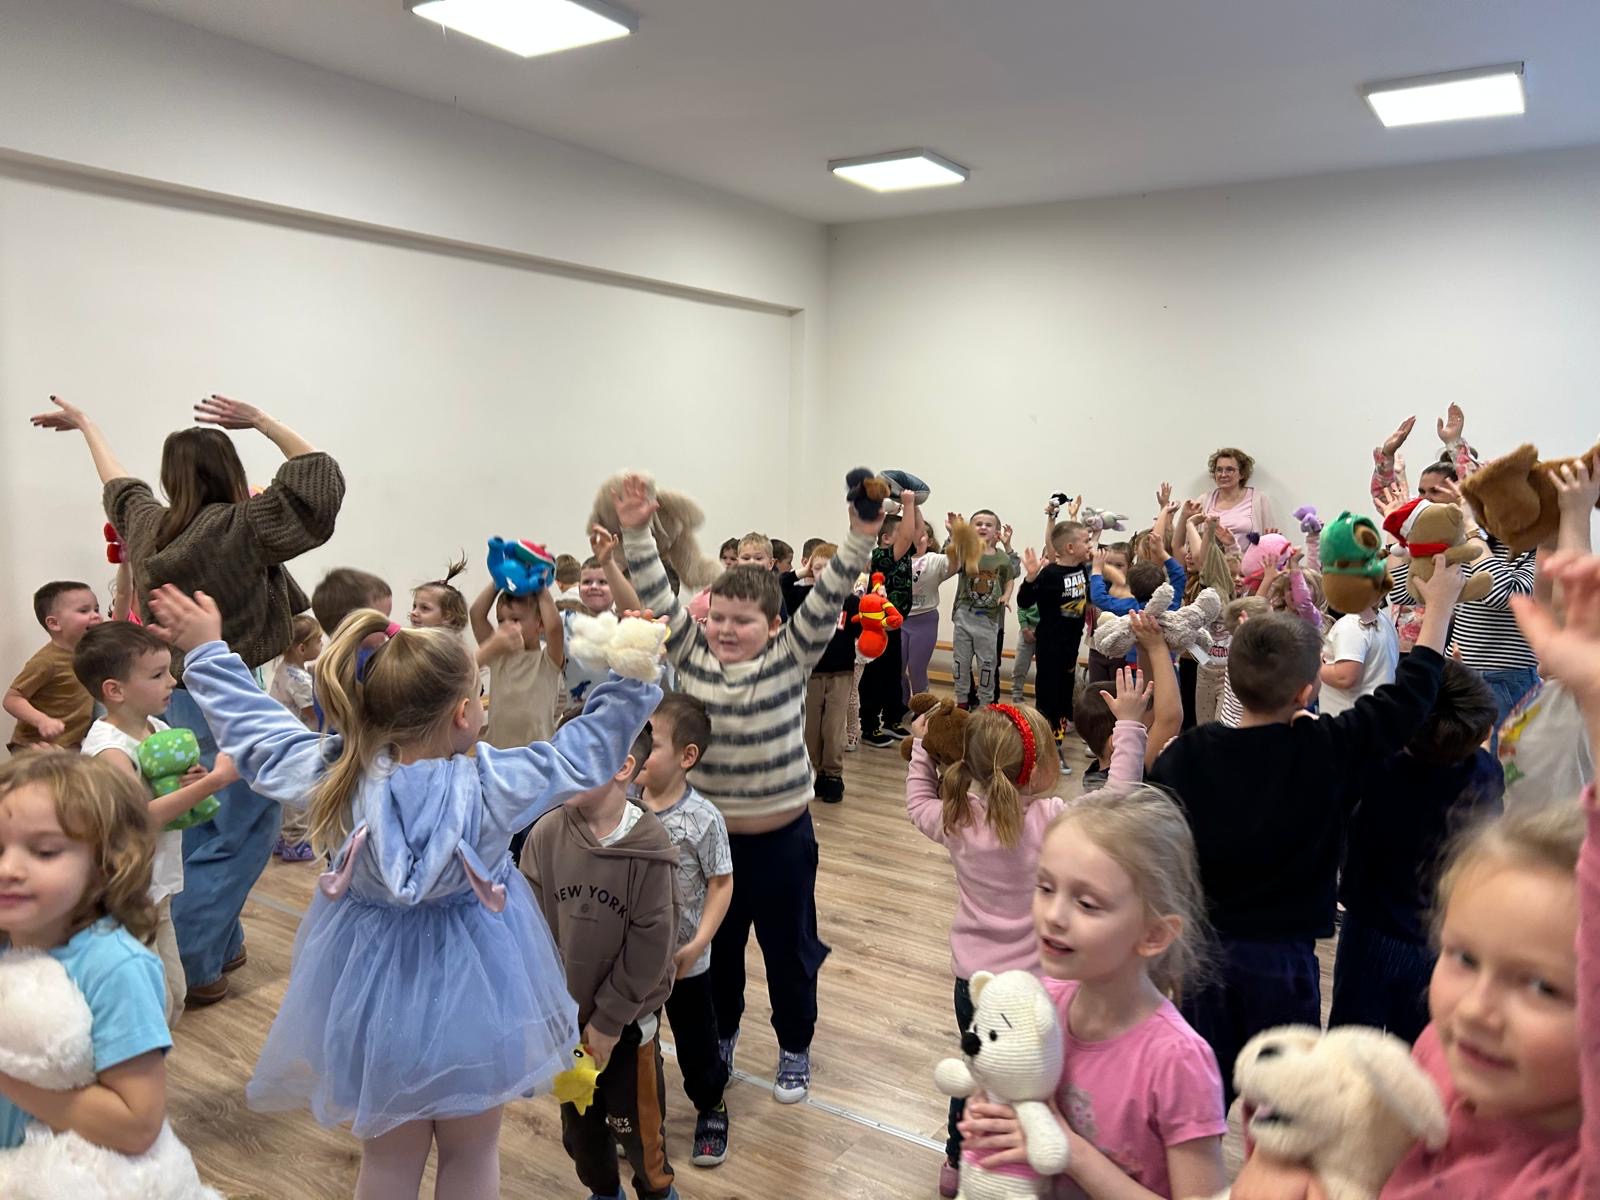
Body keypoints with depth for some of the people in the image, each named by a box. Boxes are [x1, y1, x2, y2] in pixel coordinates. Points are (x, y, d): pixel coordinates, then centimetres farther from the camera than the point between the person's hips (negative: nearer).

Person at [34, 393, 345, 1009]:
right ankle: (186, 968, 6)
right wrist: (261, 421, -13)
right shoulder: (238, 529, -17)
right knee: (244, 831, 3)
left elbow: (119, 486, 26)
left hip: (178, 699, 8)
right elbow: (319, 477, -18)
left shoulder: (149, 525, 4)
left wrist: (84, 423, 42)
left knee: (203, 831, 20)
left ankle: (220, 946, 32)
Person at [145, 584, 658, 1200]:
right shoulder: (493, 786, -25)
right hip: (467, 994, -3)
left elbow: (257, 733, -1)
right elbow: (589, 750, -15)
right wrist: (633, 674, -11)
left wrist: (207, 653, 10)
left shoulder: (334, 778, -17)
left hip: (376, 995, 3)